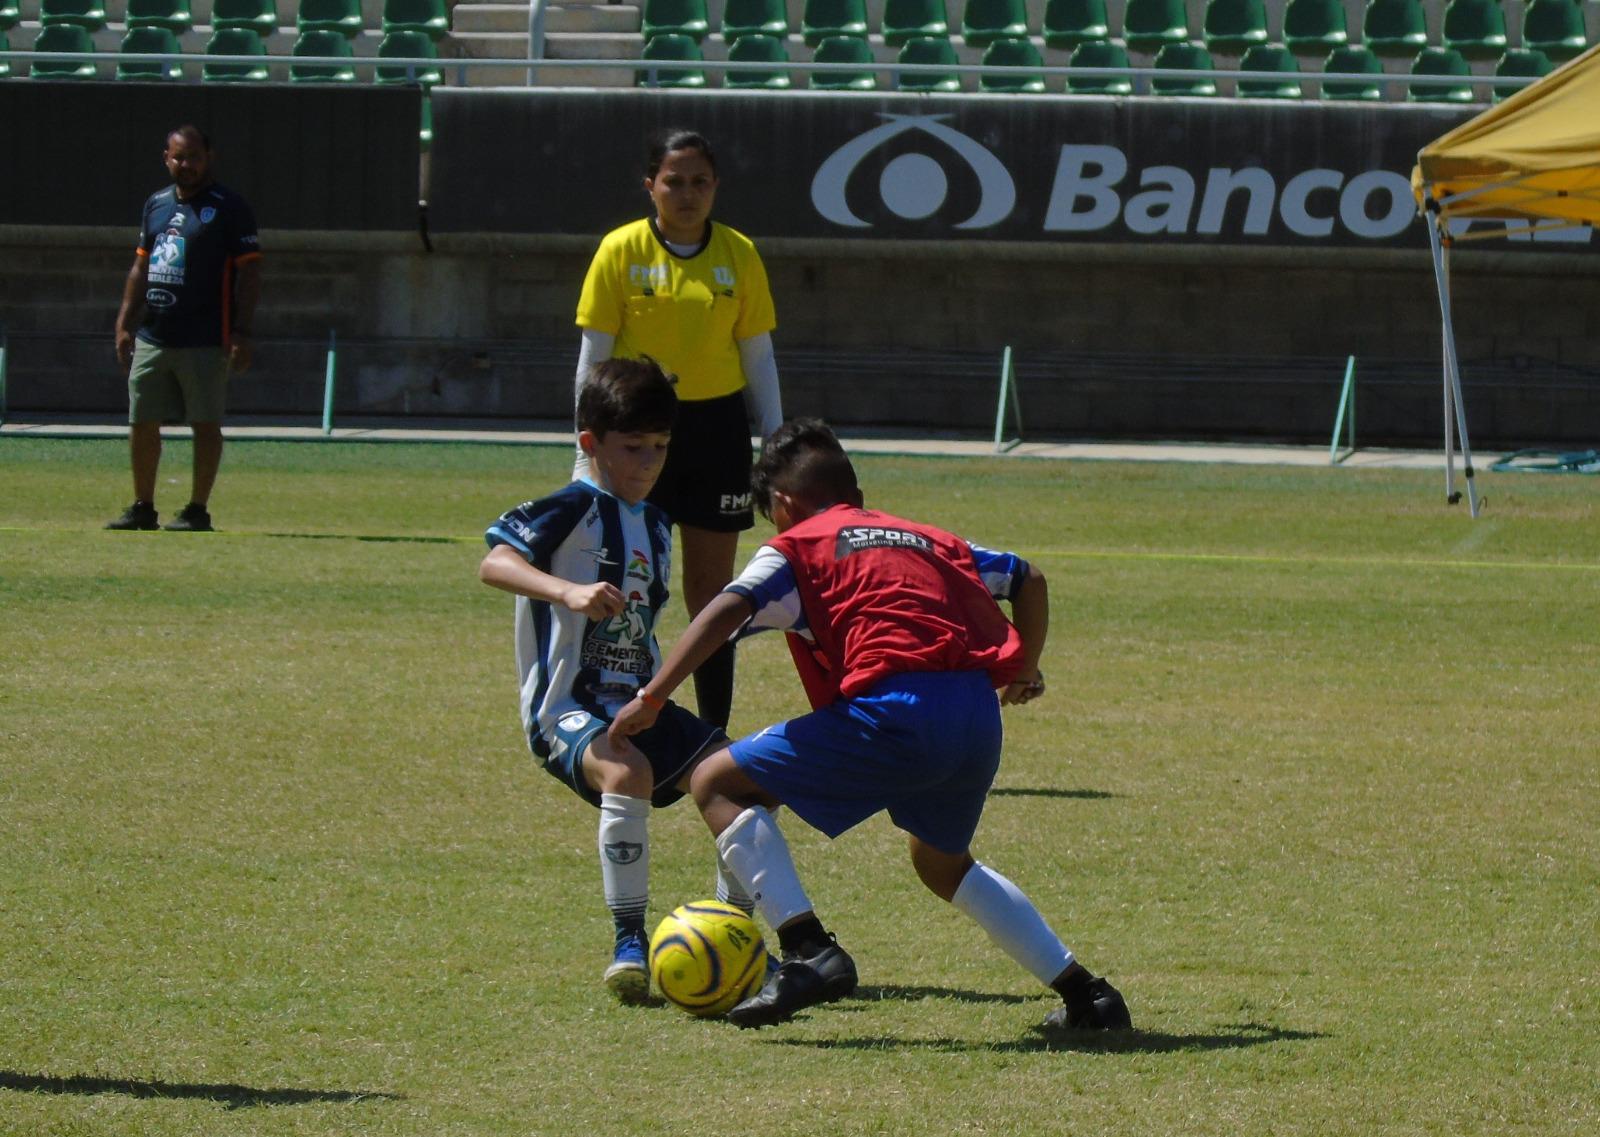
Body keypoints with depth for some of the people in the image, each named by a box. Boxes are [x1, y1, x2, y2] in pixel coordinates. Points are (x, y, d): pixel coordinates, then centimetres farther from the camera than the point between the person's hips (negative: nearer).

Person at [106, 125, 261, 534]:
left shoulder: (228, 208, -5)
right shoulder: (156, 204, 15)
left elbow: (249, 271, -8)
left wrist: (242, 333, -15)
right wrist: (124, 324, 15)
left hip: (205, 342, -6)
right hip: (151, 339, 7)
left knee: (205, 423, -2)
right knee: (141, 422, 7)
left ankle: (197, 511, 4)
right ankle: (143, 508, 15)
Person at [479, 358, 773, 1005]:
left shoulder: (655, 526, 17)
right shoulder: (575, 509, -8)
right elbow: (494, 563, -24)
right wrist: (570, 592, -39)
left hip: (638, 707, 8)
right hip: (566, 708, -8)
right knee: (627, 772, -36)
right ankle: (629, 943, -26)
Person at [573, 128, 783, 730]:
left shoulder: (739, 255, 4)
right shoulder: (620, 250, -2)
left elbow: (758, 357, 9)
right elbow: (593, 354, 0)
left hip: (717, 427, 2)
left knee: (711, 588, 6)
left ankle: (714, 733, 12)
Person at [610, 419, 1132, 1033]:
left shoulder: (798, 546, 13)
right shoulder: (932, 540, 30)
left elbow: (728, 611, -4)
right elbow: (1029, 579, 39)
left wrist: (651, 698, -7)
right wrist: (1023, 669, 56)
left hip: (896, 711, -7)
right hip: (980, 722, 7)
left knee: (717, 783, 6)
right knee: (943, 861, 35)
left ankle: (810, 951, -9)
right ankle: (1083, 990, 28)